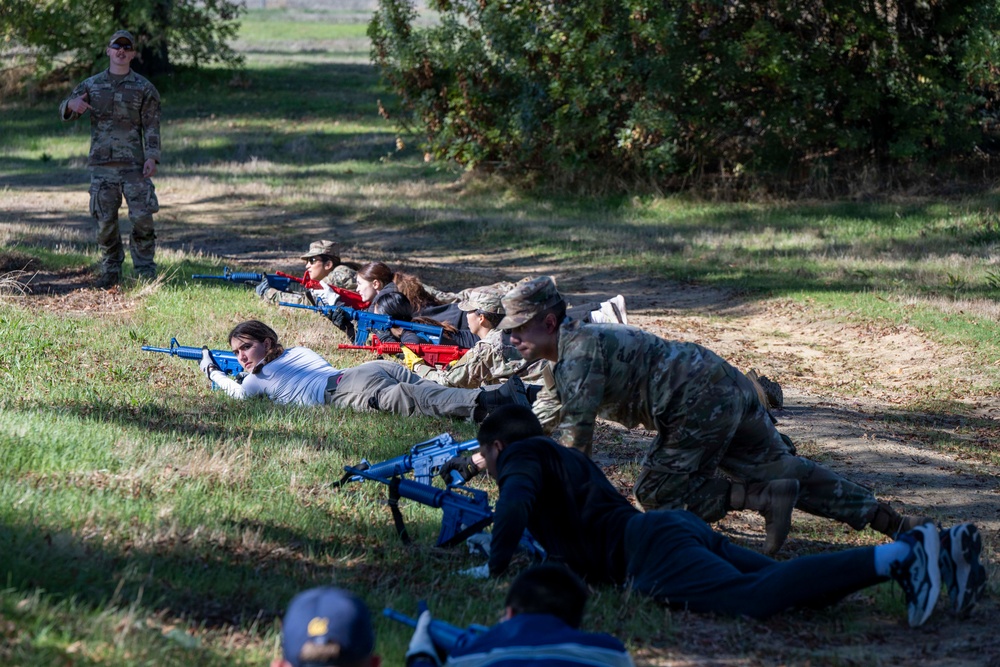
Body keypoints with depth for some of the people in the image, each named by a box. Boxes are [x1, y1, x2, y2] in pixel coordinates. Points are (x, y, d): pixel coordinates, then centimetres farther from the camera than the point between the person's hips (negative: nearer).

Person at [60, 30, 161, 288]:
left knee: (142, 218, -8)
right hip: (102, 164, 2)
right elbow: (64, 112, 5)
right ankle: (110, 270, 14)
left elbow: (151, 127, 2)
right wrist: (72, 105, -20)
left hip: (134, 164, -2)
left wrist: (152, 157, -11)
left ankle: (145, 269, 4)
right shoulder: (92, 85, 10)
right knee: (105, 221, 2)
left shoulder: (144, 88, 5)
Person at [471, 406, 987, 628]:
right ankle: (933, 548, -20)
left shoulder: (520, 458, 10)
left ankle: (897, 556, -44)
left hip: (648, 548, -9)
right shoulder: (563, 457, 36)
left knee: (755, 598, -30)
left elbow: (515, 506, -10)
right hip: (682, 526, 9)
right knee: (796, 589, -5)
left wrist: (496, 566, 2)